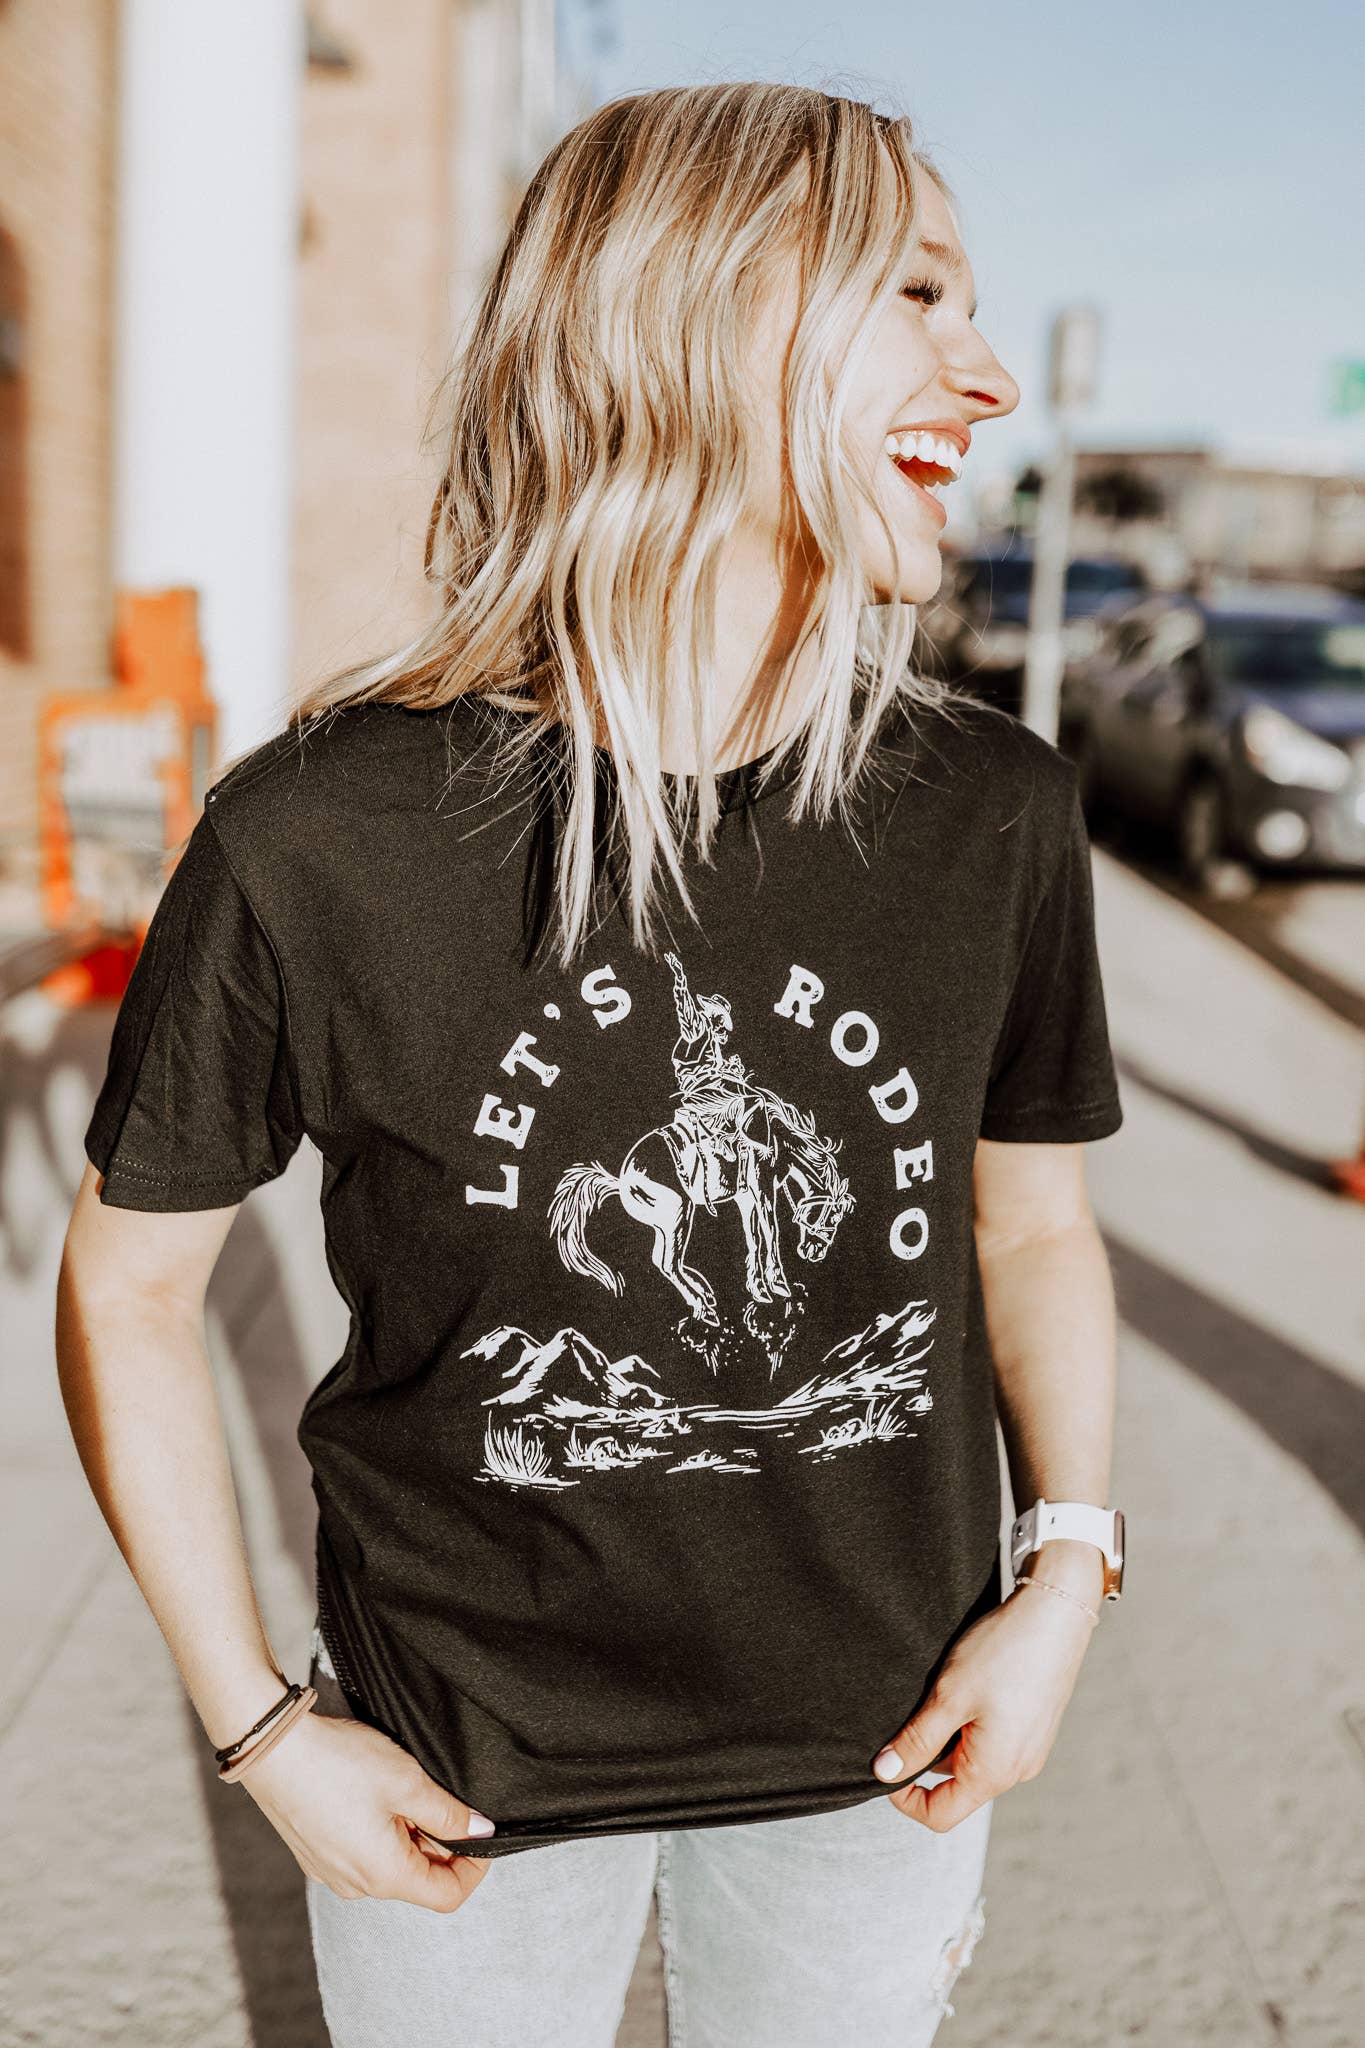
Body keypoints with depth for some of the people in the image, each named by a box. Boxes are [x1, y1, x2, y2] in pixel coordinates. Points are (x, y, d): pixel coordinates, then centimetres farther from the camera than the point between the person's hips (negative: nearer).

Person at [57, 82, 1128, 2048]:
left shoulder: (995, 814, -10)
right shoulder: (320, 840, -19)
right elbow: (128, 1280, -7)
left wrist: (1067, 1571, -8)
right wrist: (266, 1733, -9)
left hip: (874, 1748, 3)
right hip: (466, 1767, -2)